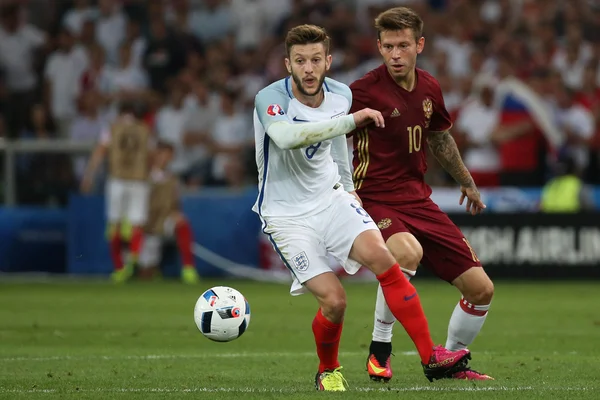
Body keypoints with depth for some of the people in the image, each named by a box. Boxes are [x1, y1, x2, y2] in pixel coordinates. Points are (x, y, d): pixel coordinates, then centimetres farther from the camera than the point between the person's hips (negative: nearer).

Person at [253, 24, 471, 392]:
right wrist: (351, 120, -41)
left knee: (381, 257, -20)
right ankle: (328, 371, 17)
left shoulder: (341, 96, -2)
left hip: (331, 198, 4)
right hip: (286, 216, -4)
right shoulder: (271, 99, -21)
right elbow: (286, 136, -43)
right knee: (333, 300, -14)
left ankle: (431, 358, -17)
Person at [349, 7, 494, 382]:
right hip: (376, 200, -6)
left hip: (419, 200, 7)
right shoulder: (365, 91, -15)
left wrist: (467, 181, 37)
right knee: (408, 253, -39)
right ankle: (380, 348, -20)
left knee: (481, 290, 2)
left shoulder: (429, 89, 5)